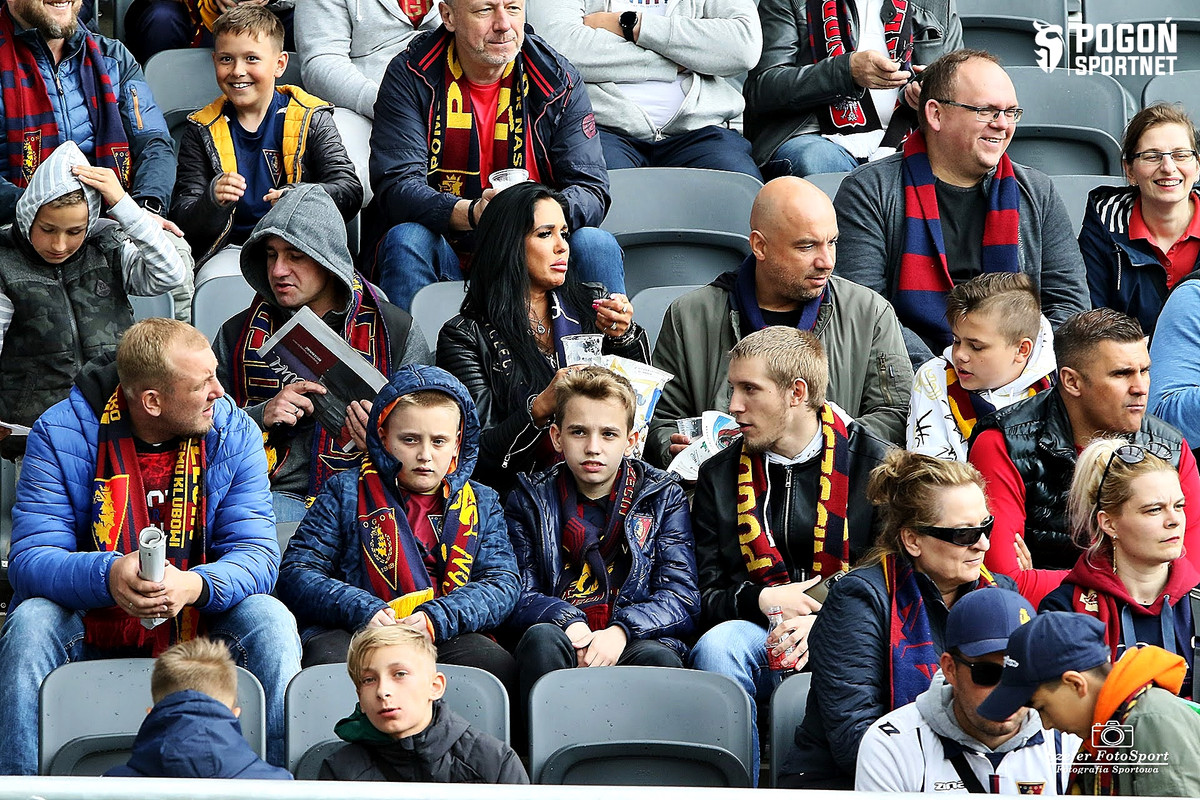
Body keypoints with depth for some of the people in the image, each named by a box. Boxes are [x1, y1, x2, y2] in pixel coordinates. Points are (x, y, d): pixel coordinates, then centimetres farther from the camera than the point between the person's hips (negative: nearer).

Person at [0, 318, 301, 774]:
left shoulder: (233, 433, -7)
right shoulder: (62, 433, -14)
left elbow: (256, 553, -13)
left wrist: (195, 585, -37)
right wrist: (108, 575, -42)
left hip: (200, 624, 1)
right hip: (89, 630, -1)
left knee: (271, 622, -26)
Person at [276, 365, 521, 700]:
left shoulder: (481, 504, 21)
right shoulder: (346, 493, 14)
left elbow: (501, 583, 8)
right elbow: (296, 573, 6)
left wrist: (436, 619, -13)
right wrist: (362, 610, -14)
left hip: (445, 638, 2)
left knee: (500, 667, -31)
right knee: (328, 660, -38)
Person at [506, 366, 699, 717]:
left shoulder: (663, 497, 14)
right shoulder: (530, 500, 15)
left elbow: (680, 596, 3)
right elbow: (517, 596, 5)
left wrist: (621, 631, -18)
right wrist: (568, 622, -19)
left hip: (635, 640, 0)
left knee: (660, 658, -35)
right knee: (542, 638, -35)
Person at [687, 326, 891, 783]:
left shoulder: (873, 466, 5)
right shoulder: (719, 476, 15)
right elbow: (704, 596, 12)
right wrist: (762, 600, -10)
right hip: (757, 633, 3)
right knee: (717, 645, -32)